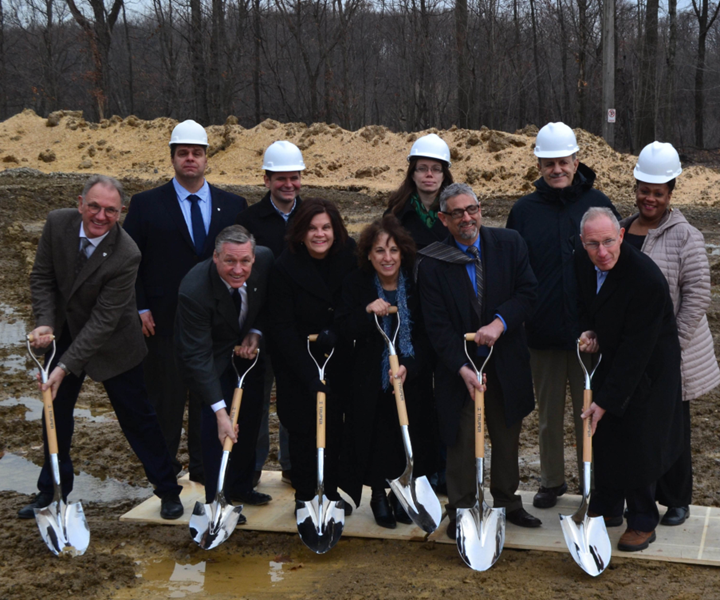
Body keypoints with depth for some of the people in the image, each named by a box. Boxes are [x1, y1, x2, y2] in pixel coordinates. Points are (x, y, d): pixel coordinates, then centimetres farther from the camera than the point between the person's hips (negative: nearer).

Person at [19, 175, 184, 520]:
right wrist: (45, 322, -22)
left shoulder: (126, 255, -30)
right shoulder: (58, 223, -16)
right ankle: (52, 491, 32)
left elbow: (103, 320, -29)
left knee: (137, 418, 4)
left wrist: (66, 366, -31)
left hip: (111, 343, -5)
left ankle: (168, 491, 21)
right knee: (55, 410, 14)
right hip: (65, 333, 5)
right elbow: (42, 278, -6)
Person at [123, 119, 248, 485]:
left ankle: (205, 468, 21)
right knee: (165, 399, 4)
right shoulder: (146, 204, 2)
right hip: (164, 322, -2)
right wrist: (140, 309, -6)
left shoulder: (234, 206, 7)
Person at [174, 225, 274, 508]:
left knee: (250, 418, 13)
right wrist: (220, 411, -38)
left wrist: (256, 332, -17)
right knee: (215, 426, -13)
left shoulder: (266, 259, -25)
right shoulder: (194, 291, -38)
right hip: (213, 356, -5)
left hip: (247, 347, 5)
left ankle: (240, 486, 31)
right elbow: (196, 355, -35)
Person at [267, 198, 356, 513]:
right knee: (303, 428, 0)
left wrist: (337, 333, -14)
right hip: (297, 360, -3)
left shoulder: (349, 255, -7)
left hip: (337, 358, 3)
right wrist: (310, 376, -22)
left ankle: (330, 492, 22)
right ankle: (305, 496, 15)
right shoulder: (285, 267, -17)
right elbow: (282, 329, -17)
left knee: (335, 426, 7)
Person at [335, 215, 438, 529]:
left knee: (408, 441, 8)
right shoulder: (356, 284, -4)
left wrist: (409, 366, -21)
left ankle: (400, 496, 30)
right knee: (376, 441, 4)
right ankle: (379, 498, 26)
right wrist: (367, 311, -26)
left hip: (412, 379, 1)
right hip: (370, 380, -1)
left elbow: (426, 337, -6)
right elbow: (342, 329, -9)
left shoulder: (417, 285, -6)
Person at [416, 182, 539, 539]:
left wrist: (500, 322, -24)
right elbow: (437, 326, -12)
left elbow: (529, 292, -7)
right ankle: (461, 511, 20)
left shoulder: (509, 244, -2)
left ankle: (507, 501, 36)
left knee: (507, 437, 17)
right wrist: (463, 368, -22)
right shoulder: (432, 264, -10)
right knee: (462, 441, 4)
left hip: (506, 362, 3)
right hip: (459, 366, -3)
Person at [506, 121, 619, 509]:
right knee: (549, 412, 14)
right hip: (542, 331, 2)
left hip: (588, 331, -2)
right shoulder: (524, 211, 3)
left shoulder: (598, 204, -1)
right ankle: (552, 480, 29)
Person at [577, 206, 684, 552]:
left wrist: (606, 400, -27)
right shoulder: (582, 262, -10)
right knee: (603, 435, 15)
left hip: (646, 369, -7)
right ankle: (607, 508, 34)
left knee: (639, 442, 0)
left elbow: (635, 350, -29)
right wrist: (588, 332, -11)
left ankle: (642, 523, 19)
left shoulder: (646, 279, -31)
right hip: (611, 358, 7)